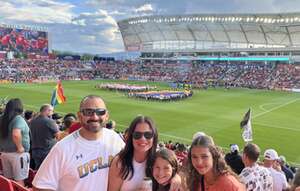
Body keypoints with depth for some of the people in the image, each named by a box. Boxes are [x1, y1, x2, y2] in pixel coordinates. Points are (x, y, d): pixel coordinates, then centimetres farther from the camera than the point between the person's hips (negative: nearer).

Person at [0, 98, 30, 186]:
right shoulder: (18, 118, -15)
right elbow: (16, 134, -31)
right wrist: (20, 147, -20)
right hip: (18, 153, -7)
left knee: (7, 179, 15)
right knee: (19, 180, 1)